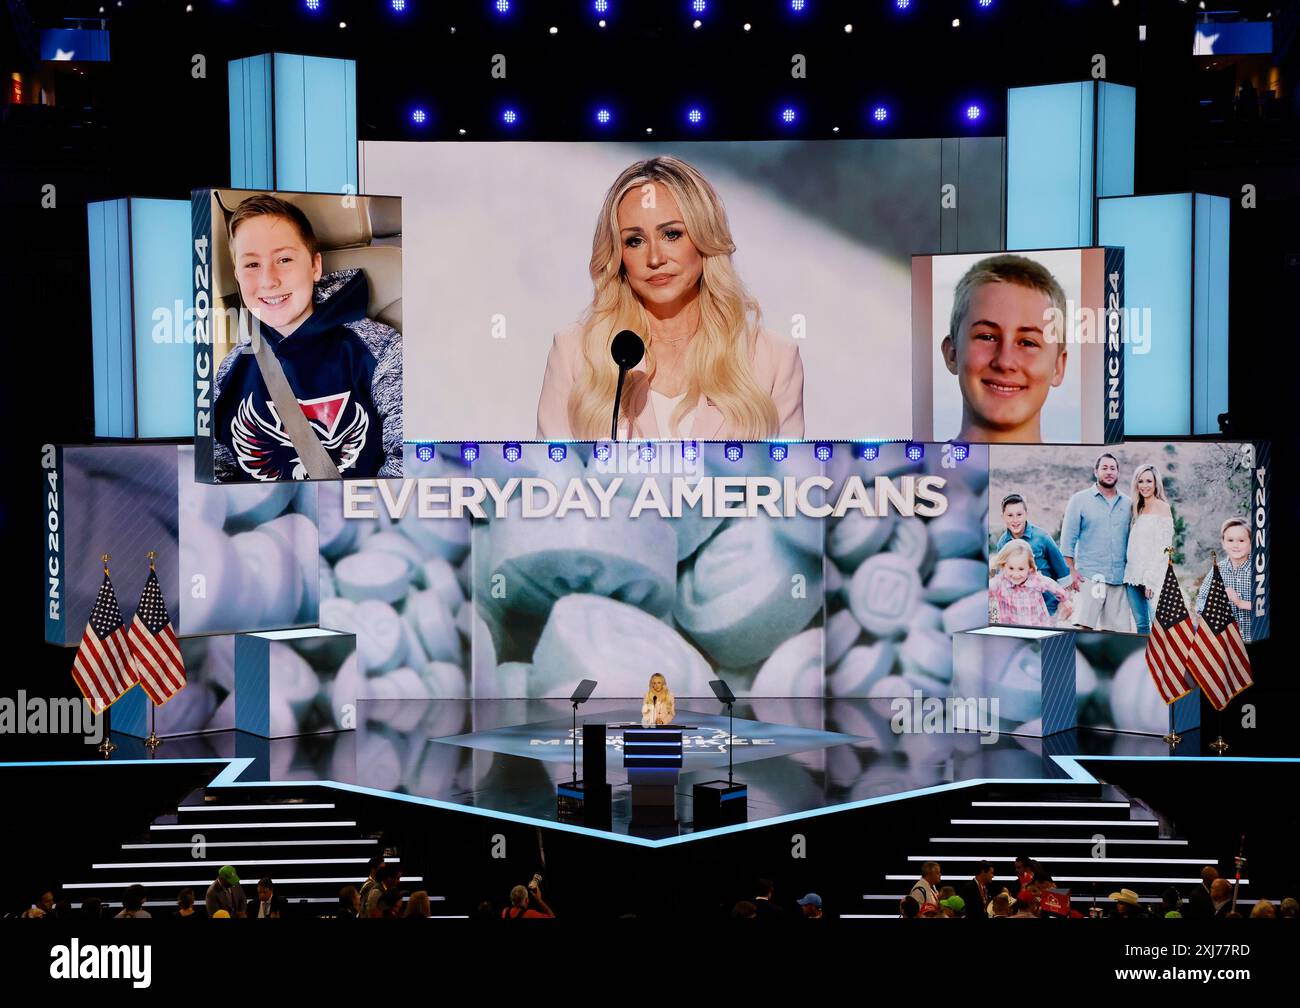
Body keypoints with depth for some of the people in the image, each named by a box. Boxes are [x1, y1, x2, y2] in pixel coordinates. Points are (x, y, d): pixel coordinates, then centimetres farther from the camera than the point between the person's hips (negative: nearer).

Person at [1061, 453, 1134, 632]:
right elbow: (1068, 538, 0)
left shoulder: (1127, 503, 13)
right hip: (1090, 575, -4)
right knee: (1084, 626, -13)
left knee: (1119, 629, 2)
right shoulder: (1080, 500, 3)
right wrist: (1072, 571, -8)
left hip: (1119, 577, 4)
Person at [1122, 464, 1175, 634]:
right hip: (1133, 574, 7)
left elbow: (1163, 547, -10)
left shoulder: (1162, 507, -3)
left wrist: (1152, 579, -16)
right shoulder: (1138, 509, 18)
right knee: (1141, 625, 6)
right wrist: (1130, 573, 6)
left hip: (1153, 575, -7)